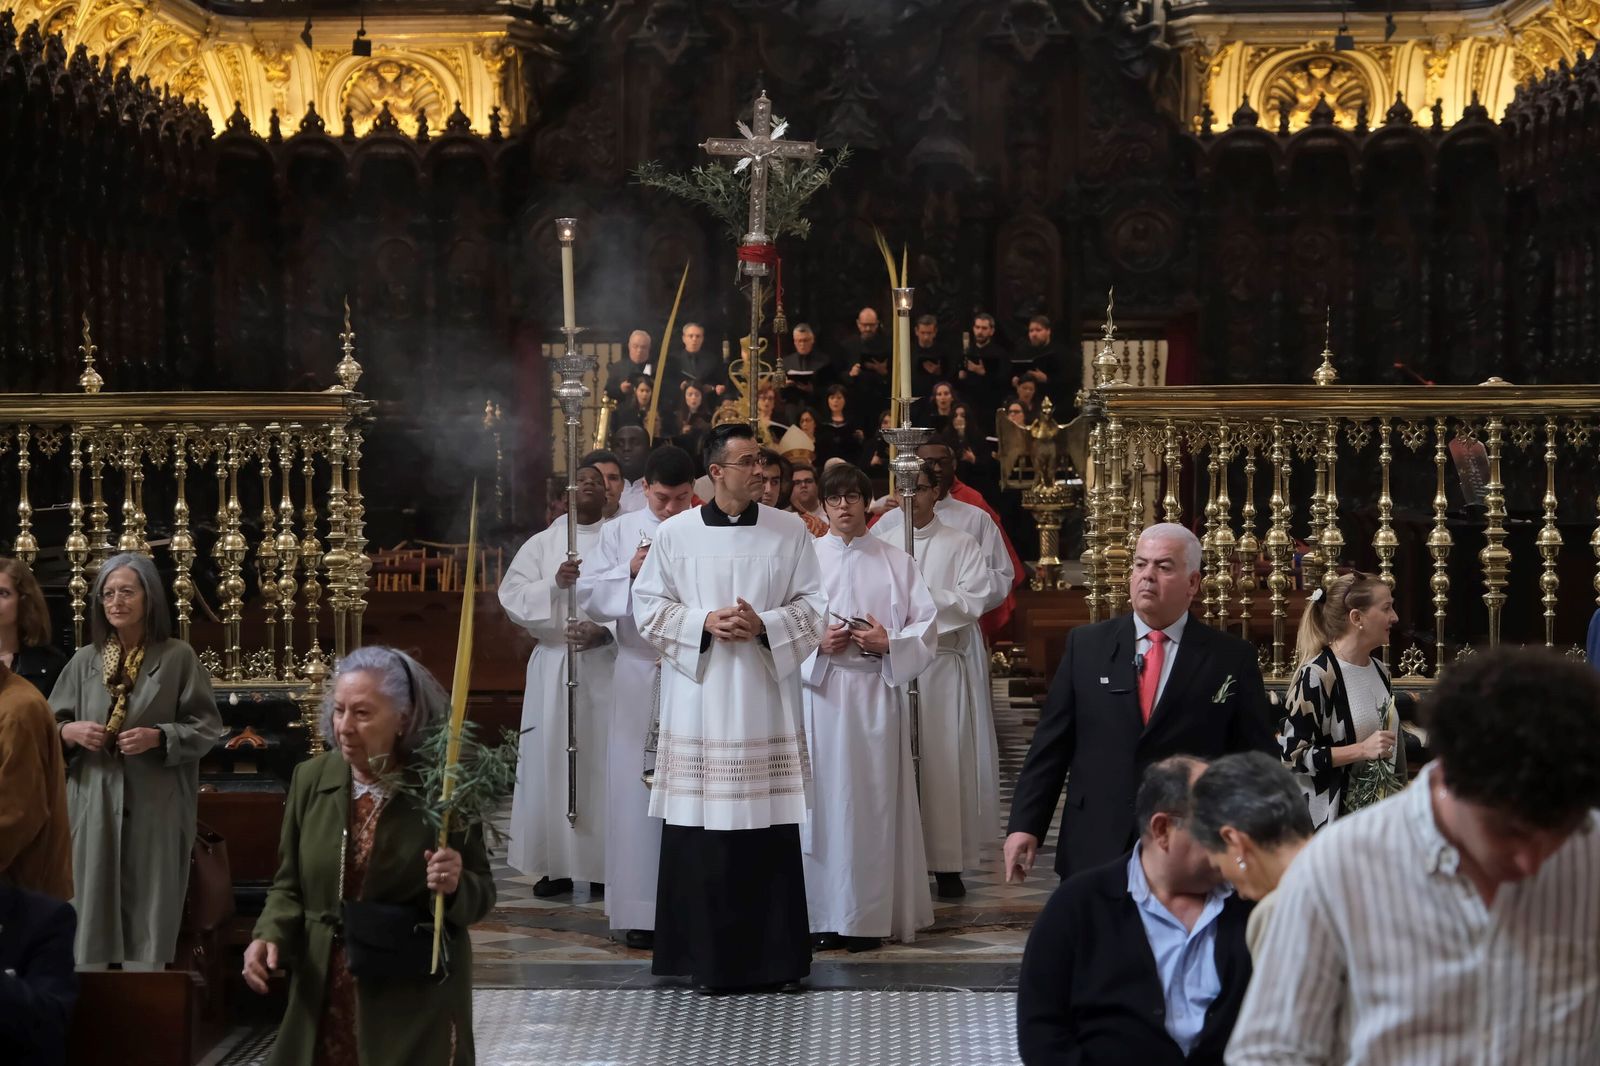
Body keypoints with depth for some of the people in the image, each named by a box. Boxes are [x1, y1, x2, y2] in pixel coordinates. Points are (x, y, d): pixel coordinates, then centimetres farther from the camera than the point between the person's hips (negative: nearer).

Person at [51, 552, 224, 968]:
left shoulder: (178, 657, 0)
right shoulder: (85, 661, 8)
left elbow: (208, 727, 0)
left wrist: (159, 737, -15)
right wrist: (69, 732, -9)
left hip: (156, 808, -2)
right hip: (95, 805, 2)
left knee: (150, 913, 0)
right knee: (95, 912, 2)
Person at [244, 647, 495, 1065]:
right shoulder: (311, 778, 0)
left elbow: (482, 894, -4)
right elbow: (290, 886, 7)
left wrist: (456, 886, -25)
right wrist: (270, 936, -11)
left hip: (415, 1001, -3)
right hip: (325, 994, 3)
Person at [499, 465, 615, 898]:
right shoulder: (541, 544, 12)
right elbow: (511, 595, 0)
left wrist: (605, 631, -19)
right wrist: (554, 583, -15)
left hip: (606, 664, -2)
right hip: (554, 664, 2)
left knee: (603, 761, -3)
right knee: (553, 761, 0)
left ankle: (605, 863, 3)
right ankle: (558, 865, 4)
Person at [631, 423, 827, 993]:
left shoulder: (790, 531, 5)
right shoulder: (674, 533, 3)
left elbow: (812, 604, 6)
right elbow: (647, 605, 4)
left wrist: (764, 625, -11)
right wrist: (704, 623, -10)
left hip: (765, 695, 1)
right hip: (698, 697, 0)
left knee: (771, 827, 0)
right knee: (699, 830, -2)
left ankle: (773, 954, 10)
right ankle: (704, 955, 8)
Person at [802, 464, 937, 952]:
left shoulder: (895, 562, 8)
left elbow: (924, 628, 5)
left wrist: (888, 644, -12)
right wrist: (816, 643, -12)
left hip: (876, 694, 0)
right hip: (817, 692, 0)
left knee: (873, 799, -1)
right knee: (822, 796, -1)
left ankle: (868, 916, 4)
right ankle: (822, 914, 4)